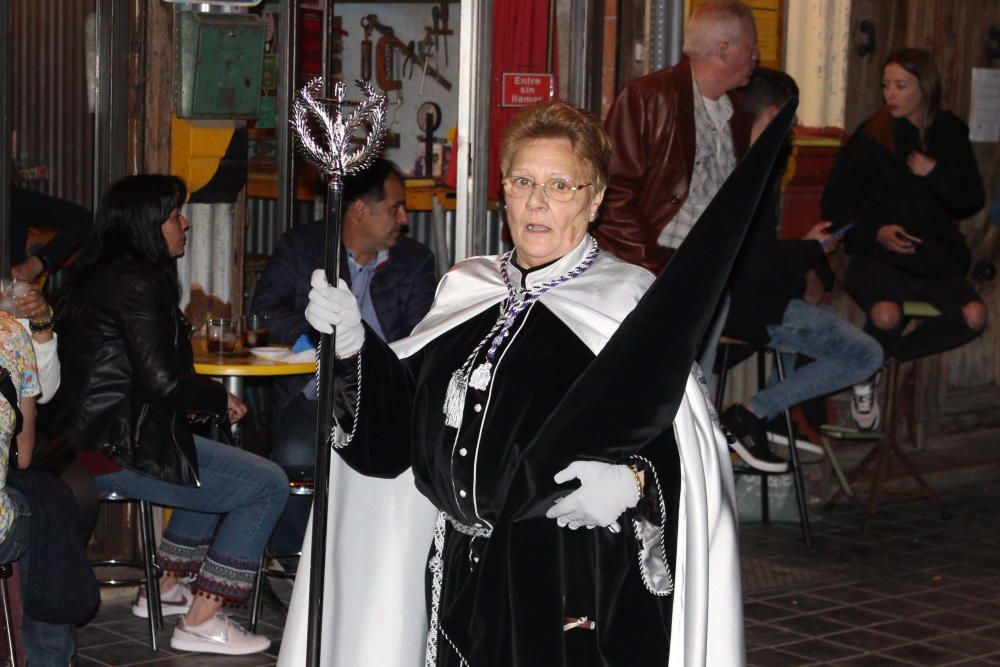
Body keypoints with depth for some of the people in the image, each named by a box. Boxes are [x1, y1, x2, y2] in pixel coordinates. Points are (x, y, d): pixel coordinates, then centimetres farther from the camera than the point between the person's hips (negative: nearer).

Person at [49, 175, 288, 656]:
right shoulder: (139, 283, -16)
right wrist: (221, 400, -3)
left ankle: (165, 588, 30)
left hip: (89, 440, 11)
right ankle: (201, 621, -5)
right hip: (122, 451, -10)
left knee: (218, 465, 29)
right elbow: (162, 382, -21)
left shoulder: (98, 275, 14)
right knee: (267, 486, -6)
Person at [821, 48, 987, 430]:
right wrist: (875, 231, -15)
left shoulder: (949, 134, 9)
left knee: (974, 315, -26)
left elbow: (972, 201, 9)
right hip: (877, 255, -3)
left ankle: (880, 356, -9)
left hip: (935, 256, 3)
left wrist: (935, 173, -9)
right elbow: (835, 204, 3)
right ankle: (865, 377, -3)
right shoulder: (870, 138, 0)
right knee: (887, 314, -36)